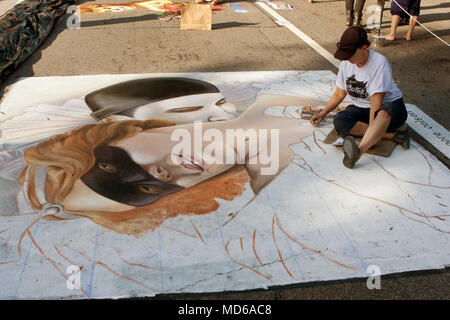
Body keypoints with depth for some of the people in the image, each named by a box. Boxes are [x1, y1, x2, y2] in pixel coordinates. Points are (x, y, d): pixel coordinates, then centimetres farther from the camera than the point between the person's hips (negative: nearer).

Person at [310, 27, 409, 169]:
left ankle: (359, 151, -64)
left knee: (384, 112, -43)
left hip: (390, 105, -6)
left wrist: (371, 128, -34)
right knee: (339, 121, -26)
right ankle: (392, 135, -28)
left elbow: (376, 102, -28)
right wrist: (323, 113, 5)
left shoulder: (379, 63, -22)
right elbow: (339, 94, 12)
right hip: (361, 108, 6)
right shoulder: (346, 63, -1)